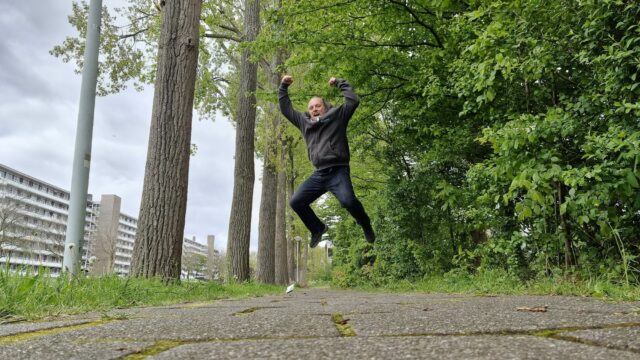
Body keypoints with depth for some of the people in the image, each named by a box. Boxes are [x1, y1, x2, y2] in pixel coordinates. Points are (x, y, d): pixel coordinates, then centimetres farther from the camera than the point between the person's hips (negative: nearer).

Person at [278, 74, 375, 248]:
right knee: (296, 202, 0)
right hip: (318, 174, 6)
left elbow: (353, 101, -4)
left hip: (338, 171, -5)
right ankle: (317, 228, 22)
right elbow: (286, 109, 26)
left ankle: (366, 225, 1)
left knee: (348, 200, -29)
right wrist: (283, 87, 21)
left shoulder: (336, 116, 7)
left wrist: (339, 83, 4)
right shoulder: (304, 122, 19)